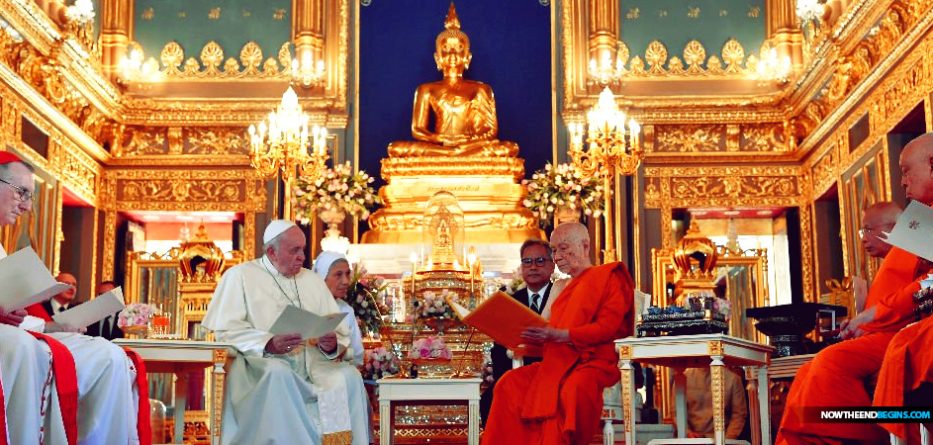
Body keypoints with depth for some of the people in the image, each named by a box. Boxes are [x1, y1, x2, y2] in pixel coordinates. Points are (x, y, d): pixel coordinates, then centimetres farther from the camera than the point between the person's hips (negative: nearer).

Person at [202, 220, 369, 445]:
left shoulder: (313, 280, 20)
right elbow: (226, 330, -5)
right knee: (279, 374, -36)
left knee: (349, 376, -24)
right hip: (261, 361, -4)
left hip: (312, 362, 4)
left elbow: (341, 334, 15)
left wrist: (332, 345, -10)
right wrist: (268, 344, -21)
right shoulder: (240, 276, 7)